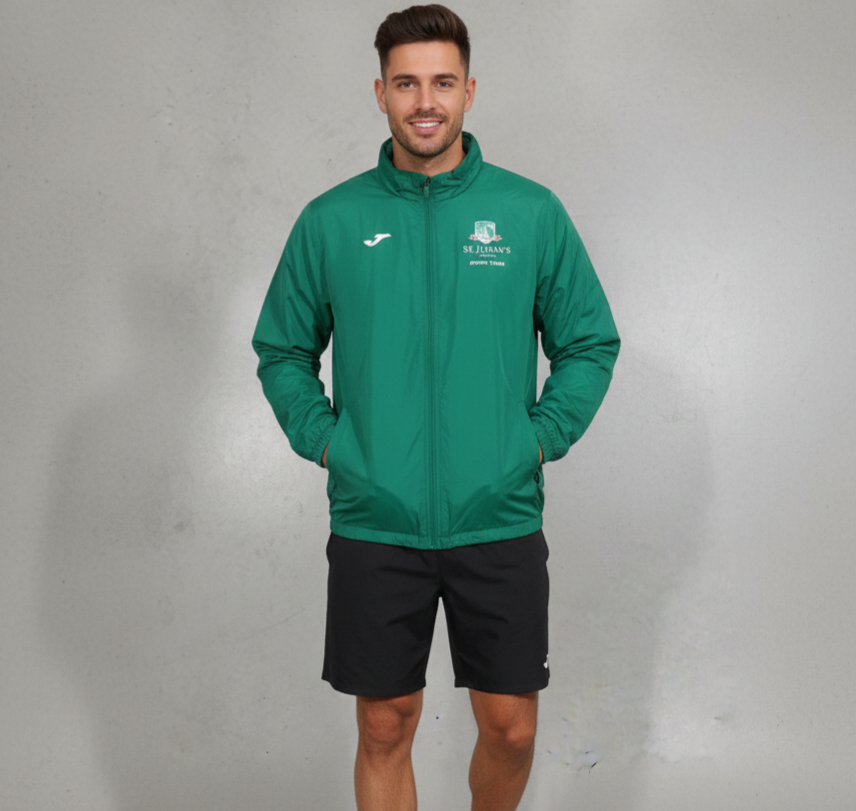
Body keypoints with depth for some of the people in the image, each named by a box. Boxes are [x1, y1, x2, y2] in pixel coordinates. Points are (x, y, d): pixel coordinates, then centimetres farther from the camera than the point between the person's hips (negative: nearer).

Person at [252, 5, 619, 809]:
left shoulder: (532, 212, 0)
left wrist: (540, 437, -3)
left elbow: (590, 343, 7)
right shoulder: (330, 221, 1)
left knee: (511, 726, 10)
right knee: (384, 729, 10)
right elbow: (282, 350, 10)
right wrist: (324, 440, -2)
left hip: (500, 523, 0)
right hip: (373, 526, 0)